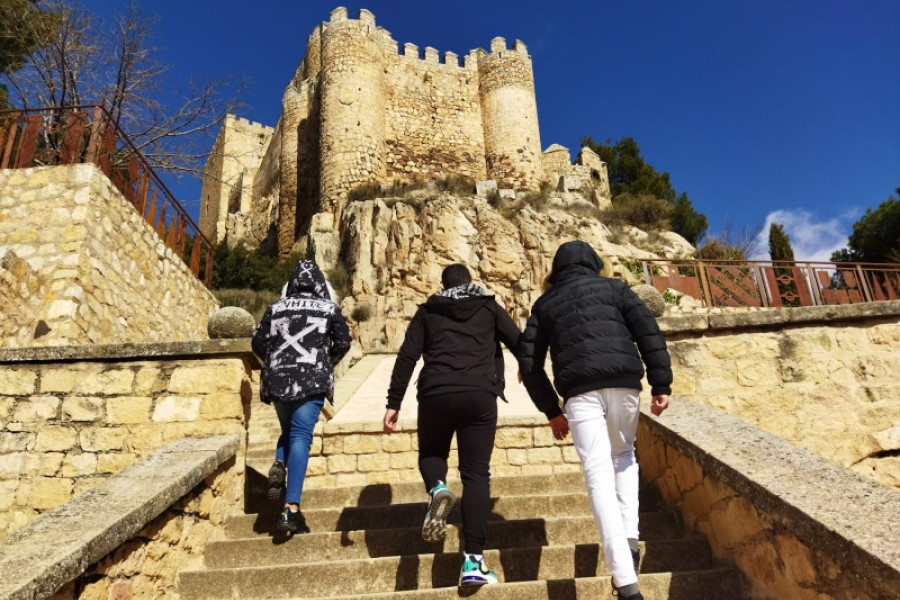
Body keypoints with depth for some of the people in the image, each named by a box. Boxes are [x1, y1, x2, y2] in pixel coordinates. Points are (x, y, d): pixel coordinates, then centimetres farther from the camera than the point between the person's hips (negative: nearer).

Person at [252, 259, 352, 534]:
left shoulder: (277, 307, 10)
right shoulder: (329, 308, 5)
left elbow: (258, 342, 8)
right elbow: (343, 343, 2)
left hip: (278, 379, 3)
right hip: (312, 379, -3)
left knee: (288, 431, 24)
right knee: (300, 437, -7)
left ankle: (279, 466, -6)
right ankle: (291, 509, -13)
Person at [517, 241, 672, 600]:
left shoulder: (545, 303, 20)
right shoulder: (614, 287, 18)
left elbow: (529, 362, 15)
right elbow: (648, 332, 4)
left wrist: (550, 409, 21)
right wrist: (661, 385, 3)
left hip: (580, 389, -1)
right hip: (623, 382, 1)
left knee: (598, 474, -2)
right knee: (624, 456, 25)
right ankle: (630, 539, 10)